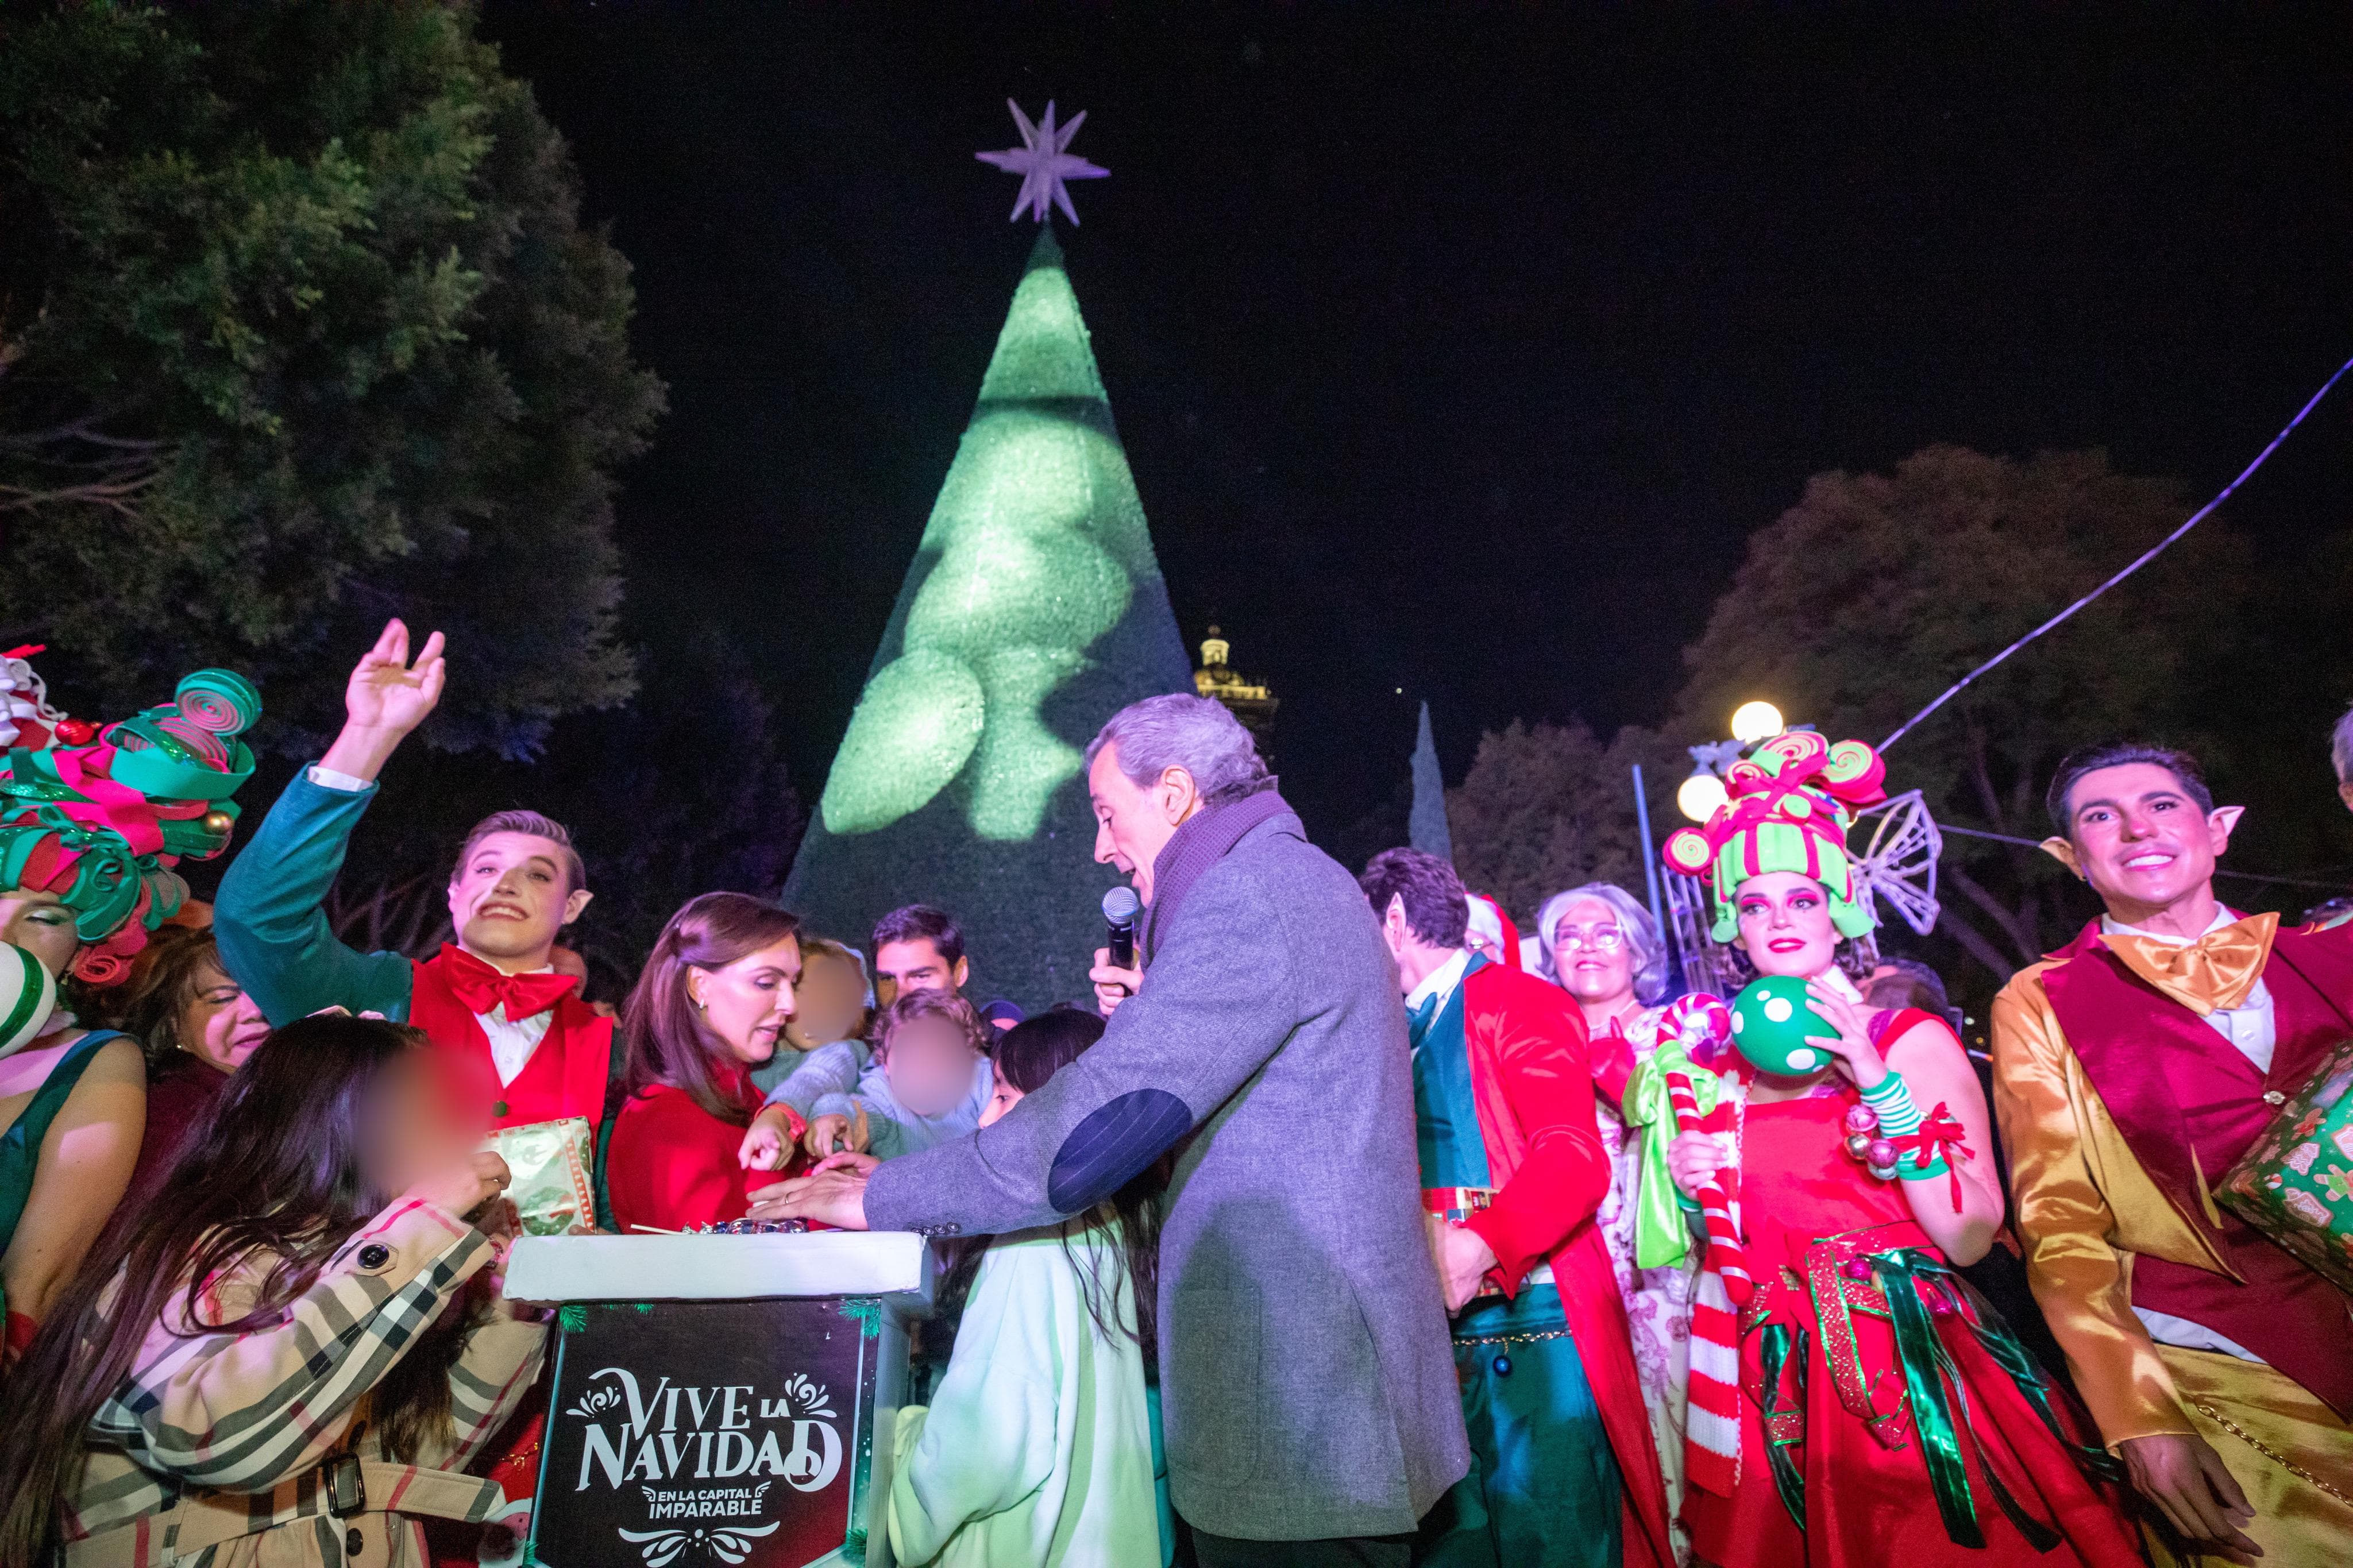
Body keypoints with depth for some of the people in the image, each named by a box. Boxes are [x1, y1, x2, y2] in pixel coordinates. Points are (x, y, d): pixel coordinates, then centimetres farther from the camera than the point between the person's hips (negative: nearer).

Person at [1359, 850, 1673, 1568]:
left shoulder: (1518, 1002, -6)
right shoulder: (1401, 1031, 15)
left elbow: (1573, 1159, -19)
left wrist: (1476, 1251, -31)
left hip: (1533, 1333, -6)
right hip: (1436, 1342, 7)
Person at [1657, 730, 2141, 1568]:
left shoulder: (1912, 1040, -7)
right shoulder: (1721, 1062, 2)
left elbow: (1972, 1238, -12)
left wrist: (1884, 1092, -20)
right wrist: (1692, 1189, -8)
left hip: (1917, 1373, -3)